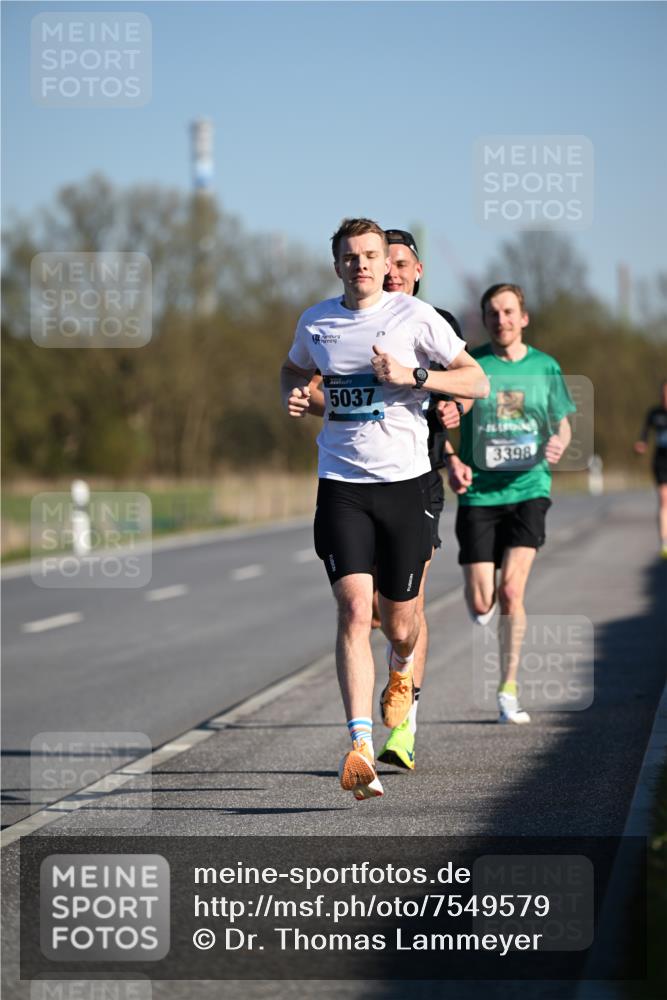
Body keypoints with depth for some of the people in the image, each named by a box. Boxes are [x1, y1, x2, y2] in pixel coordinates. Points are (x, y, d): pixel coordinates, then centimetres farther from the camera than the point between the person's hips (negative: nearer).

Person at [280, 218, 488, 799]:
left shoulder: (415, 316, -2)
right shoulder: (316, 322, 7)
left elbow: (478, 383, -1)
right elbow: (294, 370, 29)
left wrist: (413, 376, -14)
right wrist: (294, 396, 6)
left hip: (405, 482, -1)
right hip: (341, 486, 1)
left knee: (399, 625, 7)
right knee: (355, 610, -17)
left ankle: (402, 668, 47)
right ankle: (361, 747, -22)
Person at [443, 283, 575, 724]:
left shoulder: (545, 367, 5)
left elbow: (563, 423, 15)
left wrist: (558, 445, -8)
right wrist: (451, 460, -14)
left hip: (528, 489, 0)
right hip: (479, 493, 0)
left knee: (511, 589, -16)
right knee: (481, 605, -4)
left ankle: (509, 691, -3)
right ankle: (477, 595, 37)